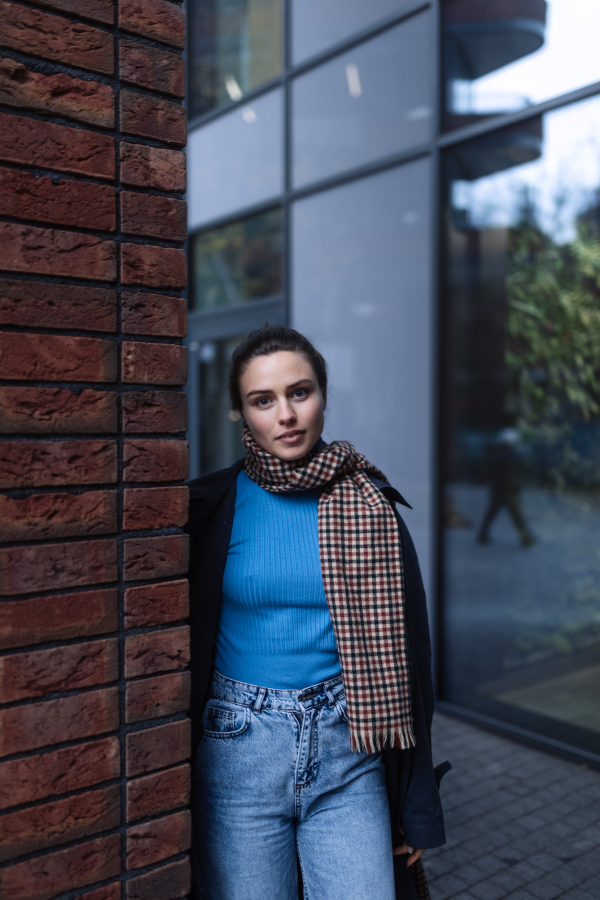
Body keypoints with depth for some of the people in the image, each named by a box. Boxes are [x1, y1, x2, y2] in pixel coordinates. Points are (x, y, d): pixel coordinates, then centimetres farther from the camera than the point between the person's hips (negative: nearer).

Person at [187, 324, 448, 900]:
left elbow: (405, 647, 1)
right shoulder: (213, 508, -4)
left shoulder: (371, 505, -2)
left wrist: (417, 806, 3)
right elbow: (182, 647, 2)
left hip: (348, 751, 1)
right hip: (240, 752, 0)